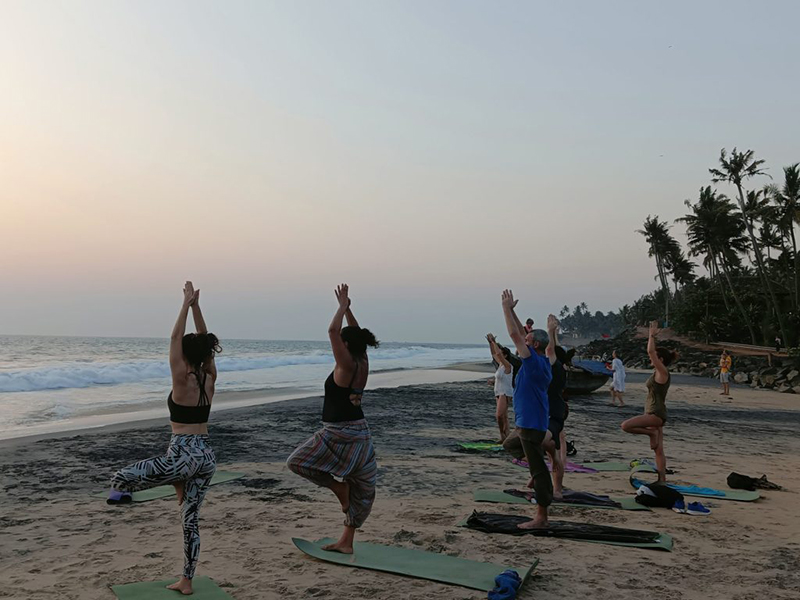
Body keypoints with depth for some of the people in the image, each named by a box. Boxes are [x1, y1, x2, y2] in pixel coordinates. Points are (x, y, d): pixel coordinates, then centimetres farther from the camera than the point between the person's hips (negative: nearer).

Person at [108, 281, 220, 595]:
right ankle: (186, 582, 19)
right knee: (191, 520, 14)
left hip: (183, 455, -7)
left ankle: (178, 484, 4)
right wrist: (196, 306, 6)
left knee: (120, 479, 0)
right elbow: (204, 342, 10)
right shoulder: (210, 379, 3)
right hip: (207, 457, 8)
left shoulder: (183, 381, -12)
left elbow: (175, 339, -12)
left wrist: (186, 304, -9)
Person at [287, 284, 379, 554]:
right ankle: (346, 542, 21)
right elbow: (356, 335, 18)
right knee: (361, 490, 12)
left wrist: (342, 306, -13)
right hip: (360, 432, 9)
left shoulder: (346, 365, -16)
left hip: (339, 433, -9)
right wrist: (347, 308, 15)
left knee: (296, 461, 3)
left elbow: (333, 331, -23)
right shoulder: (363, 364, 4)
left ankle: (338, 486, 4)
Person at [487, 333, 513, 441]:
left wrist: (494, 342, -17)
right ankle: (506, 436, 11)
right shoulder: (500, 364, 11)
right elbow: (494, 353, 20)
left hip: (505, 393, -10)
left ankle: (503, 434, -8)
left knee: (499, 415, -19)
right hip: (499, 393, 10)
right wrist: (490, 342, 11)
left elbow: (498, 353, -24)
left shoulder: (508, 365, -13)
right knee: (503, 416, 9)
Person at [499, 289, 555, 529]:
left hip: (532, 423, -10)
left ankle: (541, 517, 2)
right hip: (527, 422, 10)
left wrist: (507, 308, -14)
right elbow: (521, 334, 17)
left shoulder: (534, 360, -17)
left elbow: (515, 334, -21)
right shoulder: (544, 361, 7)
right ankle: (538, 476, 25)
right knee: (510, 444, 31)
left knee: (538, 469, -4)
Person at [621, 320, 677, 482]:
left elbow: (650, 351, -22)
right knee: (658, 450, 10)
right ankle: (662, 480, 13)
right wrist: (652, 336, 20)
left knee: (626, 425, -22)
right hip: (654, 414, 10)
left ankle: (651, 433, -4)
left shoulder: (663, 372, -14)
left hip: (656, 414, -10)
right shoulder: (659, 372, 11)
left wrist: (652, 335, -13)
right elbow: (652, 351, 23)